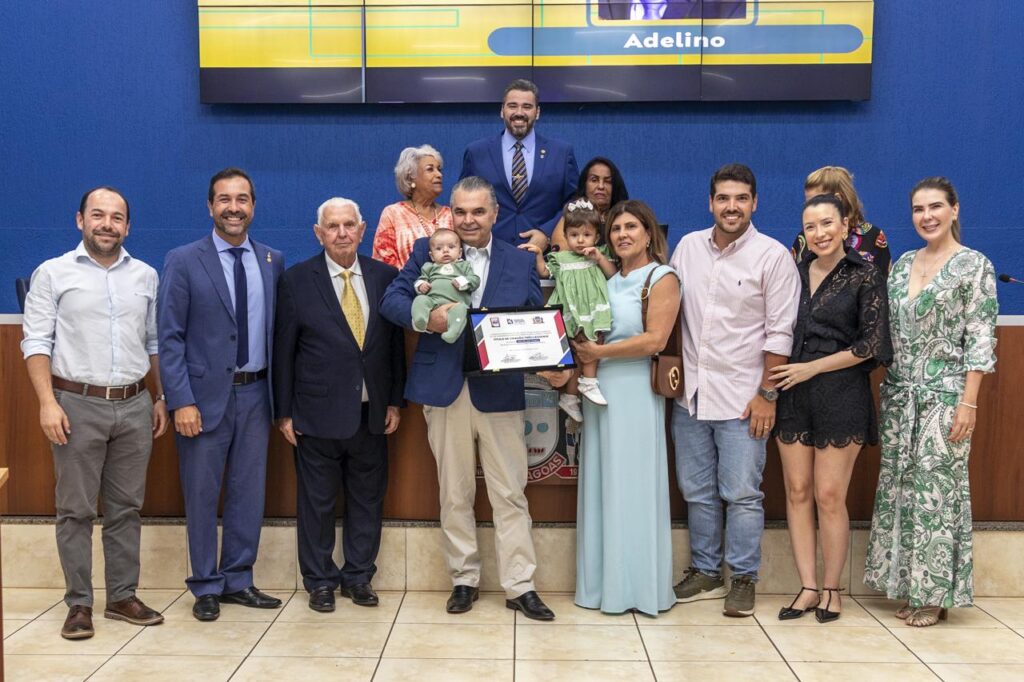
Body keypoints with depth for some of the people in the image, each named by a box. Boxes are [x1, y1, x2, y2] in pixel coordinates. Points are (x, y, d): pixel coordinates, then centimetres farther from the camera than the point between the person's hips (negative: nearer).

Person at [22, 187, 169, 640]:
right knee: (76, 510, 3)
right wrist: (48, 402, -12)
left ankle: (122, 597, 19)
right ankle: (79, 603, 13)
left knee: (126, 507, 9)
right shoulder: (53, 274, 0)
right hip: (78, 406, -3)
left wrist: (161, 398, 10)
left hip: (134, 406, 3)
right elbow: (36, 342, -4)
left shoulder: (147, 276, 9)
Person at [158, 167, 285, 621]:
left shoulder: (272, 261, 7)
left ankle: (238, 580, 24)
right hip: (206, 395, -3)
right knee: (202, 495, 6)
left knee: (249, 493, 10)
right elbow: (170, 337, -7)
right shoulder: (183, 261, -4)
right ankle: (206, 587, 20)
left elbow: (278, 329, 10)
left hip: (255, 393, 3)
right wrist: (182, 401, -13)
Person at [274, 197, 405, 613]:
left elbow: (395, 343, 7)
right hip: (318, 414, -2)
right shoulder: (297, 280, -3)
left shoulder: (385, 277, 4)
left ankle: (358, 577, 27)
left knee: (368, 500, 11)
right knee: (317, 502, 8)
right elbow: (283, 350, -1)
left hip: (372, 414, 3)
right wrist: (283, 412, -3)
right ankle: (319, 582, 23)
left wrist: (395, 402, 4)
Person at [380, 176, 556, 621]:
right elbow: (391, 299, 0)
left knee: (510, 494, 2)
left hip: (501, 393, 0)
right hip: (445, 391, 0)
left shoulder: (521, 262, 8)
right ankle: (464, 580, 23)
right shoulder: (428, 251, 6)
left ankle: (519, 586, 12)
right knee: (454, 495, 10)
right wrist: (425, 317, -19)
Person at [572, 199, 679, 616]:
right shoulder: (607, 282, 15)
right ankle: (605, 583, 17)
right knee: (601, 487, 8)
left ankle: (640, 586, 11)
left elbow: (654, 340, -13)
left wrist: (599, 353, -11)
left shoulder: (662, 279, -3)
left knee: (633, 486, -1)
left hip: (635, 392, -6)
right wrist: (580, 356, -3)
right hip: (599, 391, 6)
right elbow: (588, 336, 18)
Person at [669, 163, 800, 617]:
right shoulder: (687, 247, 7)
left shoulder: (773, 256, -6)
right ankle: (705, 573, 27)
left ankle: (743, 579, 16)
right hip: (689, 393, 5)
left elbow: (779, 333, -7)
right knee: (697, 491, 13)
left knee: (742, 494, 1)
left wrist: (767, 394, -10)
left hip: (741, 397, -4)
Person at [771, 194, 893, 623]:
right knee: (797, 492, 4)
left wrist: (812, 368, -10)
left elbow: (870, 344, -6)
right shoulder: (794, 274, 9)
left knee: (830, 496, -2)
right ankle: (808, 587, 13)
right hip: (792, 396, 4)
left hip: (841, 396, -4)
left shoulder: (866, 277, -3)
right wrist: (773, 376, 2)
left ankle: (832, 589, 13)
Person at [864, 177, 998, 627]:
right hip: (899, 392, 6)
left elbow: (980, 340, -9)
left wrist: (968, 403, -14)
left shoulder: (974, 265, -5)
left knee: (936, 488, -2)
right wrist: (887, 390, 7)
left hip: (944, 394, -6)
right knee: (899, 486, 8)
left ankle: (934, 593, 11)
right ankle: (908, 586, 19)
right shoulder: (903, 263, 11)